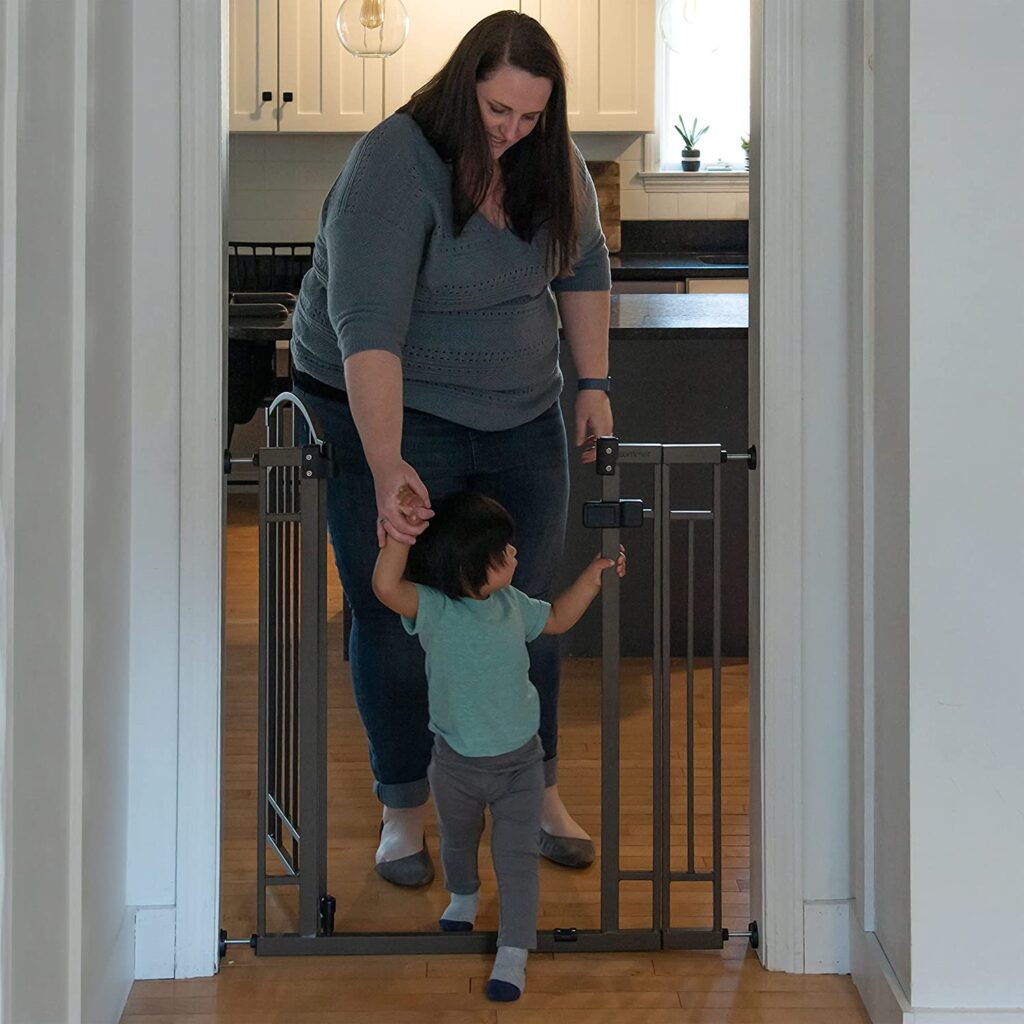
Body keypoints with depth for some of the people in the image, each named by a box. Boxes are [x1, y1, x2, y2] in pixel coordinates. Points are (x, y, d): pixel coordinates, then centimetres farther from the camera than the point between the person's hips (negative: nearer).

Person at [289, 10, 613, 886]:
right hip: (388, 414, -5)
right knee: (394, 618, 0)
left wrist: (594, 382, 3)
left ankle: (539, 792, 22)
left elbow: (585, 267, 12)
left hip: (521, 417, 5)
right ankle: (404, 812, 14)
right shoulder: (393, 169, -24)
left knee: (528, 606, 8)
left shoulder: (550, 161, -4)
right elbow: (367, 327, -32)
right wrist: (388, 467, -39)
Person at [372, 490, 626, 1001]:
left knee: (517, 857, -3)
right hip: (456, 764, -1)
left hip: (519, 761, 1)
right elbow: (385, 587, -42)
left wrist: (595, 573, 6)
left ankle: (513, 952, 5)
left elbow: (556, 619, 14)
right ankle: (463, 895, 56)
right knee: (457, 840, 26)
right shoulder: (434, 610, -23)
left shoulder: (511, 604, -7)